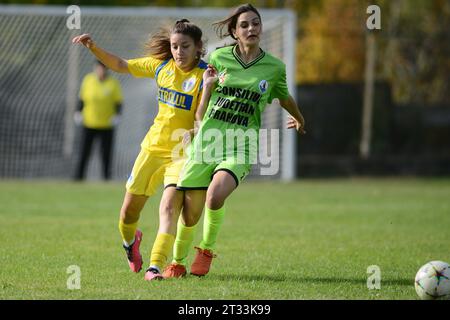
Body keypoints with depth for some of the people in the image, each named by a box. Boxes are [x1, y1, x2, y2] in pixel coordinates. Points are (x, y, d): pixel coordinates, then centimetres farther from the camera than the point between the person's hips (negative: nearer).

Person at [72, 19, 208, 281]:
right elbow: (120, 65, 13)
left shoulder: (204, 76, -14)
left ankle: (155, 267, -29)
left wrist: (194, 133, -39)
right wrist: (94, 47, 3)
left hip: (183, 152, -5)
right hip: (154, 147, 5)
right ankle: (130, 241, 43)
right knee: (129, 212, 10)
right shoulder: (161, 65, 2)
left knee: (169, 207, -24)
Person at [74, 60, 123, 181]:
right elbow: (82, 98, 13)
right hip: (89, 124, 1)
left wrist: (116, 115, -14)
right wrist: (78, 112, 1)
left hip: (107, 124, -1)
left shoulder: (113, 83, -1)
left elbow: (118, 102, 1)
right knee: (84, 152, -3)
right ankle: (79, 176, 3)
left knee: (106, 154, -1)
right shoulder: (88, 80, 3)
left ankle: (107, 177, 7)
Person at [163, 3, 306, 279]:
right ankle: (177, 263, 28)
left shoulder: (274, 67, 4)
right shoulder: (218, 58, 5)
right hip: (207, 141, 1)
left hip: (241, 146, -1)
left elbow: (285, 98, 27)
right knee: (190, 215, -1)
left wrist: (300, 120, 43)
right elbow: (201, 112, 13)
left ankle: (207, 250, -1)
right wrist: (208, 86, -7)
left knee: (215, 195, -29)